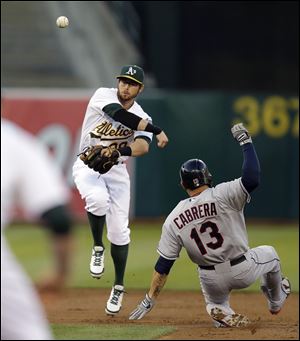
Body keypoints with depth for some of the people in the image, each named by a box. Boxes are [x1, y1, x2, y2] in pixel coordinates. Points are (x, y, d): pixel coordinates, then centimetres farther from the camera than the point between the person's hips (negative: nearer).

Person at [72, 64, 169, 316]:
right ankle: (98, 248, -9)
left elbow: (143, 147, -22)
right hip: (88, 165, -2)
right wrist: (157, 131, -26)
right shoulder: (103, 96, -10)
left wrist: (119, 151, -43)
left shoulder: (142, 118, -3)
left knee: (119, 231, -4)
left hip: (117, 171, 3)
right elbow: (119, 114, -29)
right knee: (98, 199, -35)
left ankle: (119, 286, 14)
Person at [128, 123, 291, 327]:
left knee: (215, 304, 33)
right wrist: (245, 142, -19)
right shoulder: (222, 195, -19)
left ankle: (223, 315, -3)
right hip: (243, 272, -2)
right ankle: (276, 301, 49)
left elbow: (163, 266, -8)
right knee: (269, 253, 30)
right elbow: (252, 178, -29)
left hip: (212, 280, 2)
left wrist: (149, 301, -2)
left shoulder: (174, 219, -7)